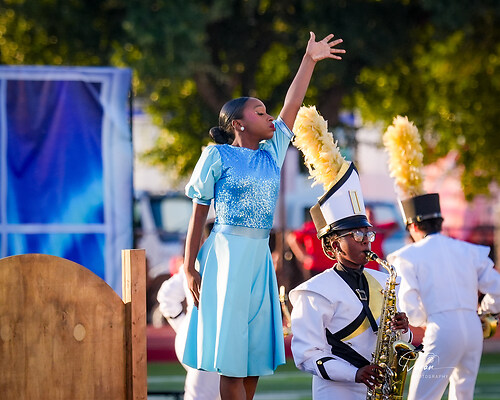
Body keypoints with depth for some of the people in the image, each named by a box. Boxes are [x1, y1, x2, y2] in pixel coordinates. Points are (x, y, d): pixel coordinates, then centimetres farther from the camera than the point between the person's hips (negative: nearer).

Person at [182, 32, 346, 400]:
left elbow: (292, 106, 16)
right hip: (227, 255, -6)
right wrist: (190, 270, -6)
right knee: (231, 360, -7)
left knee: (254, 360, 3)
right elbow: (198, 215, -2)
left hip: (261, 257, 6)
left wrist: (310, 60, 12)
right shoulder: (217, 156, -1)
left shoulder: (271, 154, 15)